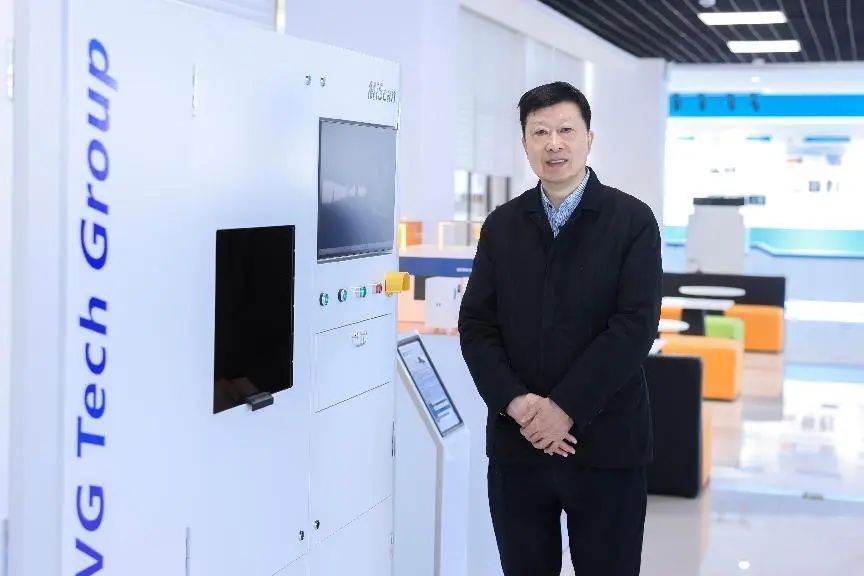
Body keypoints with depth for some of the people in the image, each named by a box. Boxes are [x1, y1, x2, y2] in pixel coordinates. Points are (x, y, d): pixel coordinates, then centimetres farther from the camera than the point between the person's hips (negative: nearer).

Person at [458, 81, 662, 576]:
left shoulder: (633, 220, -2)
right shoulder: (502, 226, 8)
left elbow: (635, 326, -11)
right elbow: (476, 326, 3)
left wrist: (565, 408, -16)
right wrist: (516, 402, -12)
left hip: (605, 444, -3)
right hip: (516, 443, 3)